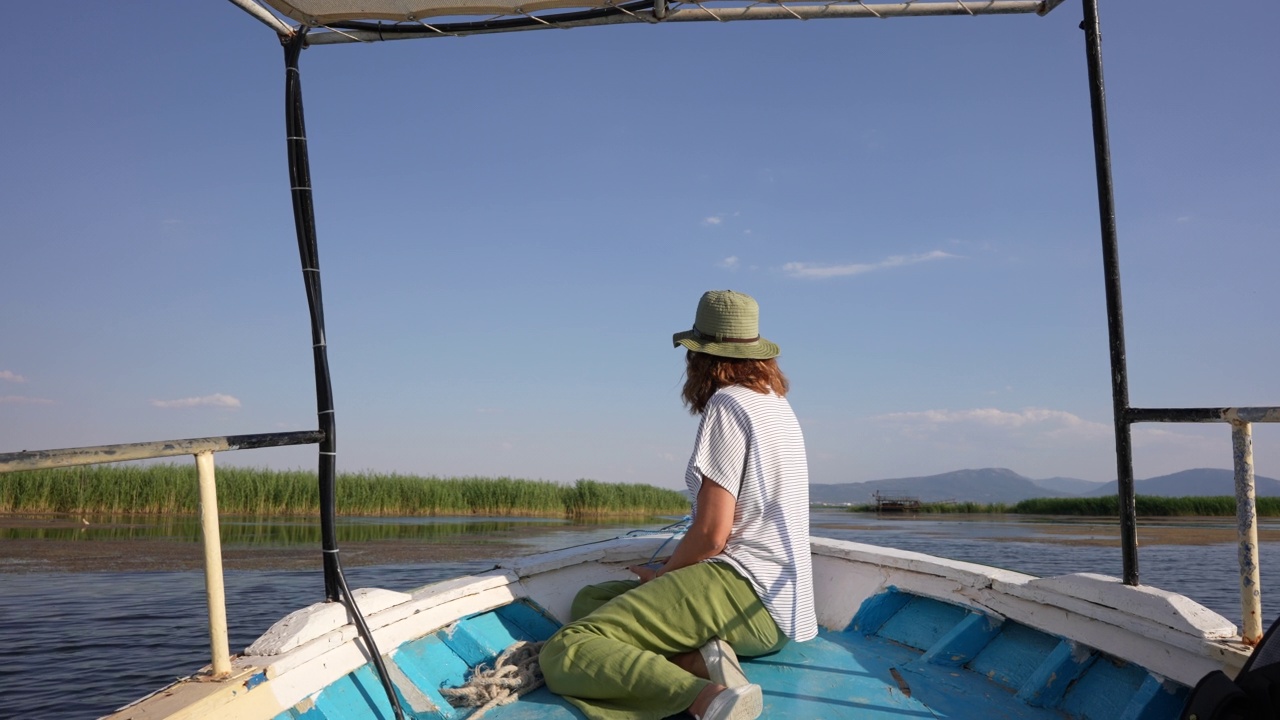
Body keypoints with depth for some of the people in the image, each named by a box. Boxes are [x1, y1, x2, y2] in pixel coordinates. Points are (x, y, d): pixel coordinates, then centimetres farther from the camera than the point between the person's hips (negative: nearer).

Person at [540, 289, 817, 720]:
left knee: (563, 652, -19)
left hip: (743, 589, -10)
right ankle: (699, 660, -8)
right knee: (588, 600, 18)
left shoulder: (726, 403, -9)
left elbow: (712, 534, -12)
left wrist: (662, 575, 4)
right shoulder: (778, 403, 18)